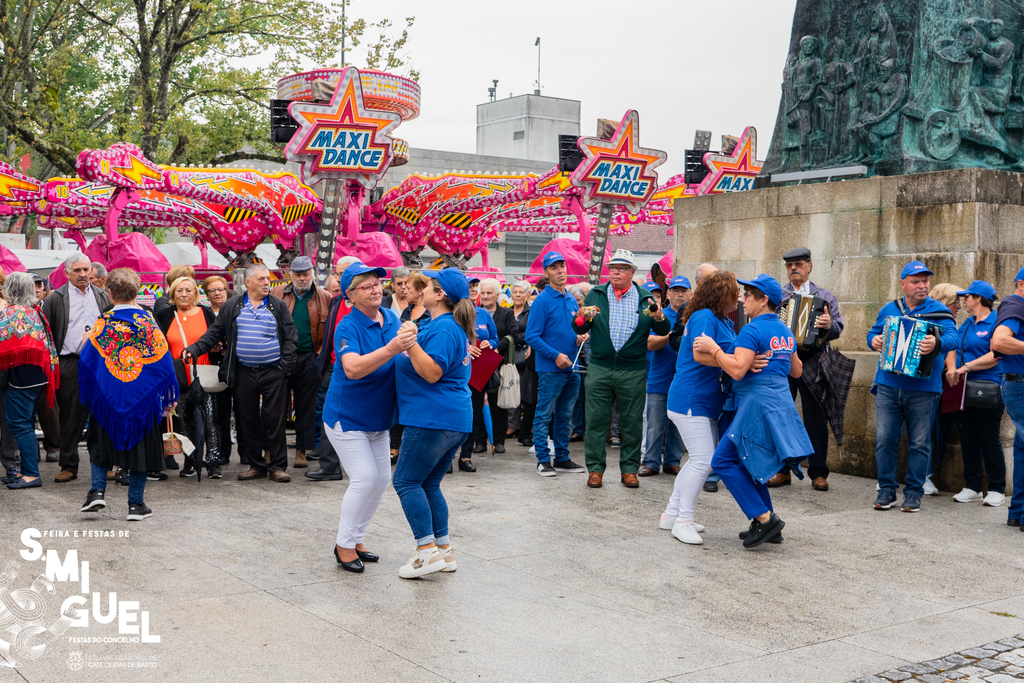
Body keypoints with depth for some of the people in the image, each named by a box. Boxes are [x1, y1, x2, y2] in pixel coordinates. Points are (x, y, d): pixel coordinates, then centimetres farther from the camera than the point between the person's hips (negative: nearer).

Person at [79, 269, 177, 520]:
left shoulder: (103, 323, -5)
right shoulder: (148, 321, -6)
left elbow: (87, 360, -1)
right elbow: (163, 360, -3)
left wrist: (89, 395, 14)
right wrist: (170, 397, 5)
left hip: (108, 396, 1)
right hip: (142, 396, -1)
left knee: (105, 442, 18)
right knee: (140, 446, 7)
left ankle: (97, 491, 5)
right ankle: (136, 504, 8)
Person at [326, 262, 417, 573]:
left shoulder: (391, 318, 1)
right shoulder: (348, 327, -20)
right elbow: (353, 368, -37)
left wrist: (409, 341, -9)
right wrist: (390, 349, -48)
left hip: (378, 418, 7)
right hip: (347, 416, -7)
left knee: (381, 478, 9)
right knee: (364, 477, -13)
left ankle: (355, 538, 23)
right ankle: (344, 544, 2)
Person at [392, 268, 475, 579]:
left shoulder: (443, 328, -15)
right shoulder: (453, 326, 18)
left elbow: (432, 372, -23)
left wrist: (410, 344, -27)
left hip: (433, 418, -10)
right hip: (455, 420, 10)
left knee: (407, 482, -4)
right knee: (429, 485, 15)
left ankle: (428, 551, -7)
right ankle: (444, 550, 15)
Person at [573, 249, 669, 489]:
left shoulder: (645, 299, 6)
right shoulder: (595, 295, 7)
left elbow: (664, 332, 3)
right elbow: (579, 329, 3)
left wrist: (660, 318, -18)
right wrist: (582, 319, -19)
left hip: (633, 372, 0)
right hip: (599, 369, 0)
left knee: (632, 422, 6)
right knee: (596, 420, 2)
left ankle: (629, 469, 16)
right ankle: (595, 468, 11)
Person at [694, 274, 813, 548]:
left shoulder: (752, 330, -13)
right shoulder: (784, 331, 16)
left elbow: (737, 369, -24)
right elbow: (796, 370, 26)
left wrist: (714, 349, -14)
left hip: (758, 404, -10)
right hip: (781, 404, 10)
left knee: (724, 460, -5)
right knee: (747, 462, 18)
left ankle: (763, 518, -8)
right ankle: (768, 524, 18)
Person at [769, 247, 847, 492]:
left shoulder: (825, 297, 9)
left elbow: (838, 328, 0)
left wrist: (829, 326, -22)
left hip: (812, 364, -1)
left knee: (816, 419, 2)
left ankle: (818, 473, 11)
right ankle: (782, 470, 14)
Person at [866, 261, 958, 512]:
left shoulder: (938, 310, 2)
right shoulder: (889, 309, 13)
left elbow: (952, 337, -13)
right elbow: (873, 332, 21)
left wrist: (937, 344, -34)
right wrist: (874, 340, -3)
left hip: (923, 390, -2)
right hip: (888, 386, 2)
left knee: (919, 443, 2)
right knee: (884, 439, 0)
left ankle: (913, 492, 14)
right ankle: (887, 489, 12)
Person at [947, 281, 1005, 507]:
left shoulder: (995, 322, -6)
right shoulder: (967, 324, 18)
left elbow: (995, 356, -14)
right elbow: (956, 350, 21)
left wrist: (967, 367, -16)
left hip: (987, 391, -7)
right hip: (963, 390, 7)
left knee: (988, 440, -3)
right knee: (968, 440, 8)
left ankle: (997, 490, 7)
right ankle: (972, 488, 16)